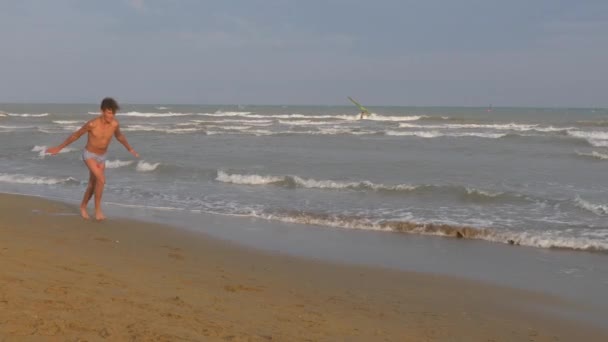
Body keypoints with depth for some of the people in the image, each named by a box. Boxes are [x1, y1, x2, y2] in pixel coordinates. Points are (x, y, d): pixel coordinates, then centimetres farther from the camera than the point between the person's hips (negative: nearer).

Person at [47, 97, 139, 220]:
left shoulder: (114, 124, -15)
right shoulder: (92, 124, -27)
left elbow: (119, 136, 9)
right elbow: (75, 135, -13)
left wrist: (130, 149, 17)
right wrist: (59, 148, -6)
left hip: (101, 157, 5)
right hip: (89, 155, -5)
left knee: (93, 184, 16)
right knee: (101, 179, -24)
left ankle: (83, 206, 40)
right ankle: (98, 209, -10)